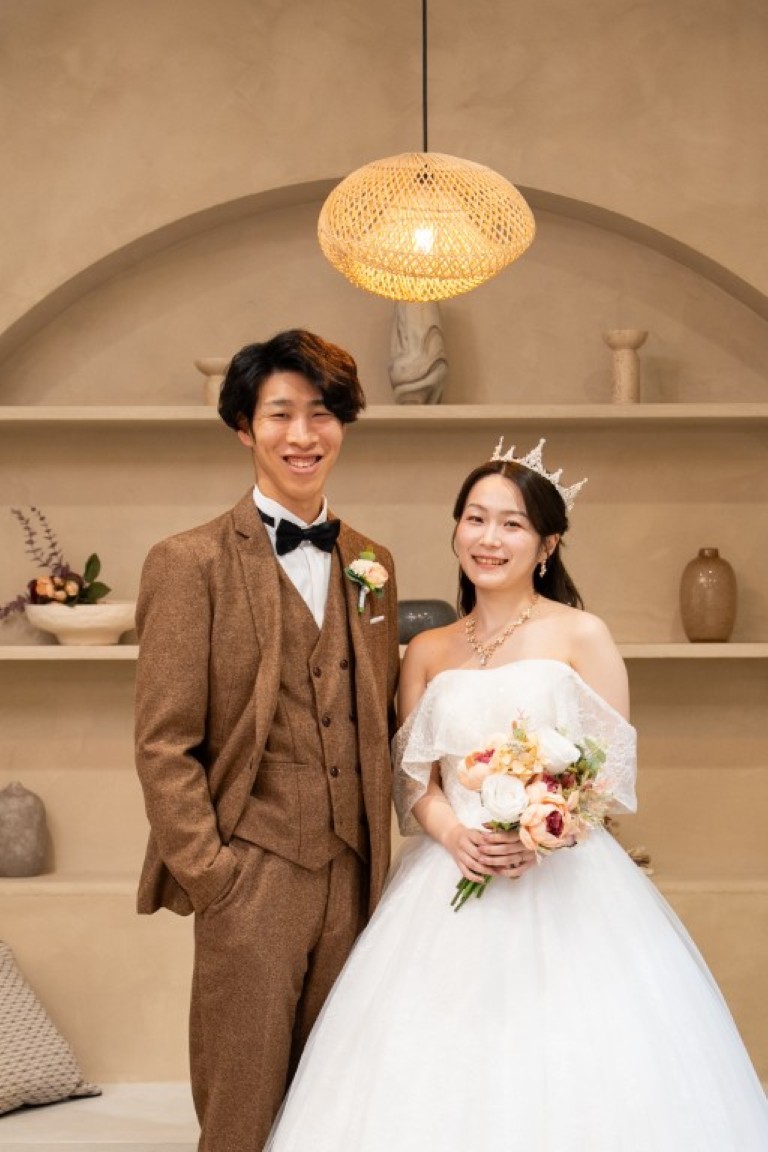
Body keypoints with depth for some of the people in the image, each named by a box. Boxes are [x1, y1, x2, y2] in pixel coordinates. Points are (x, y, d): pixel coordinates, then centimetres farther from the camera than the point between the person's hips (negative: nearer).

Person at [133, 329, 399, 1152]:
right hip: (251, 877, -5)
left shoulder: (369, 563, 13)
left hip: (353, 879, 5)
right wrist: (209, 874, -12)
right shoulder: (191, 563, -4)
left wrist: (376, 862, 9)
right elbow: (163, 745, -7)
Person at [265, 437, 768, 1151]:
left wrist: (538, 835, -19)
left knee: (562, 1065, -8)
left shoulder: (581, 636, 0)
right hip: (451, 880, 3)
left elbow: (613, 772, -3)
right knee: (438, 1076, 0)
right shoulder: (427, 652, 11)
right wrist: (455, 834, -12)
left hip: (562, 883, -3)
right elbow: (416, 779, 9)